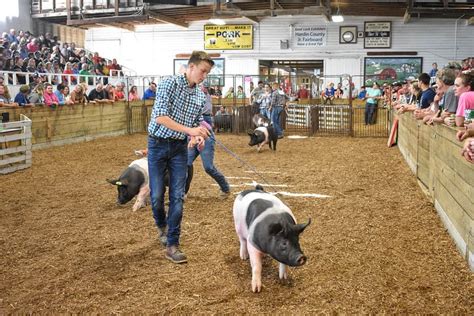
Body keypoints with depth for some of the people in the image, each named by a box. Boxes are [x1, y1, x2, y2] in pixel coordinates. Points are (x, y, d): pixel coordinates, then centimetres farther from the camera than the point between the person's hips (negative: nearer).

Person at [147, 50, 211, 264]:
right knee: (157, 195, 2)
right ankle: (161, 226, 34)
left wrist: (197, 136, -8)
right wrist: (189, 129, -30)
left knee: (177, 197, -2)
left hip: (180, 148, 4)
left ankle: (172, 245, 4)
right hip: (158, 144, -4)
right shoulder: (169, 83, -12)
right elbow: (160, 116, -22)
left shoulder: (201, 96, 7)